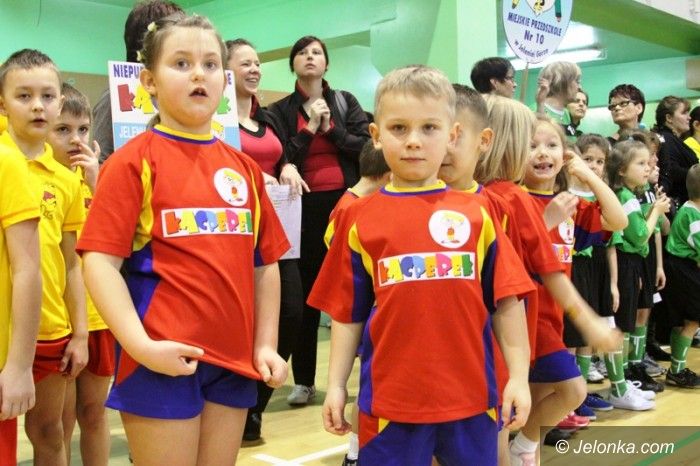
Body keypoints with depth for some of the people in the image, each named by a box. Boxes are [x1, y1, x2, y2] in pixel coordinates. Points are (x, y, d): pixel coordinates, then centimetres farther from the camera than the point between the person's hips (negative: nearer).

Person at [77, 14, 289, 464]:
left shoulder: (245, 167, 9)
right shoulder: (134, 161, -5)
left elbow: (265, 264, 12)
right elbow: (100, 260, -11)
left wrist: (265, 345, 6)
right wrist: (140, 346, -19)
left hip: (234, 358, 5)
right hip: (165, 358, -5)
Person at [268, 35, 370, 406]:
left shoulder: (345, 102, 9)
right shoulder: (280, 110, 7)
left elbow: (367, 147, -1)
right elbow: (279, 161, -3)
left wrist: (330, 128, -8)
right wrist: (309, 128, -8)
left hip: (345, 201, 0)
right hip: (304, 206, 0)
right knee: (307, 291, 5)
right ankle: (303, 380, 14)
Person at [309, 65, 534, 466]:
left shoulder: (476, 212, 1)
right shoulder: (360, 218, 2)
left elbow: (506, 301, 2)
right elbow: (347, 312, 5)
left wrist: (519, 377, -1)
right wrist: (336, 385, 4)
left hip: (471, 394, 1)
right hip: (391, 396, 0)